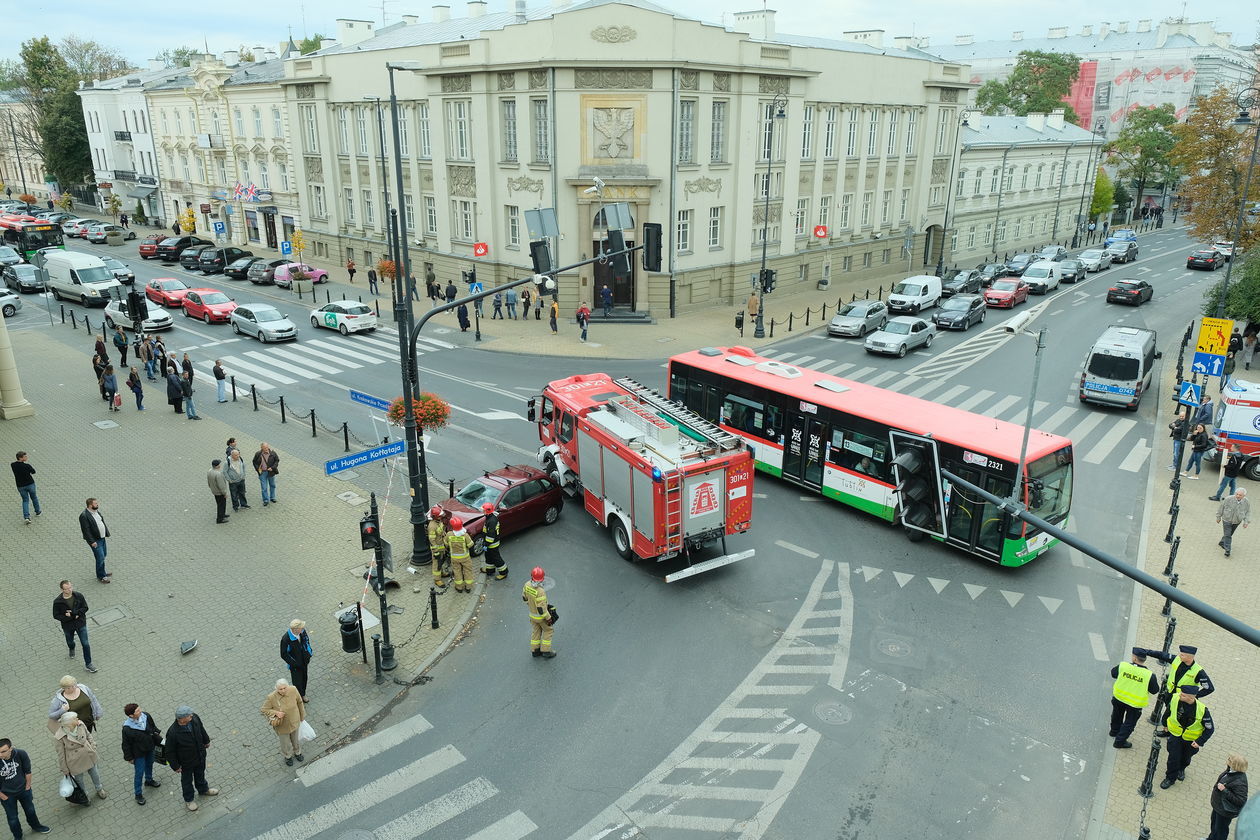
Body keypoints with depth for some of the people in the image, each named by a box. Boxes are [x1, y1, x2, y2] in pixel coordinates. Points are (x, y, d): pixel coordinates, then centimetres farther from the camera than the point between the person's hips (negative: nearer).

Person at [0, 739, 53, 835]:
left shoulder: (21, 754, -26)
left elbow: (27, 771, -6)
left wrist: (27, 787, 0)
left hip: (23, 790, 2)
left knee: (30, 810, 24)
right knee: (12, 818, 17)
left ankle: (35, 826, 51)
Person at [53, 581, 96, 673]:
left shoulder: (79, 596, -16)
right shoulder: (57, 602, -20)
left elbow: (85, 608, -9)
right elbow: (56, 615, -13)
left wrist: (73, 613, -26)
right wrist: (72, 617, -23)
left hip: (81, 624, 0)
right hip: (68, 626, 0)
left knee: (85, 644, 0)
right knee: (70, 642, 26)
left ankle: (88, 664, 14)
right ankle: (72, 649, 63)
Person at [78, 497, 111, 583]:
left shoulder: (96, 511, 5)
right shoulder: (84, 516, -21)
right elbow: (86, 530, -22)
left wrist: (107, 532, 14)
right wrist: (92, 542, -23)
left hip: (102, 537, 9)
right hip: (95, 540, -8)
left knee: (103, 556, 19)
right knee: (100, 557, -5)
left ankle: (102, 573, 34)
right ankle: (101, 576, 8)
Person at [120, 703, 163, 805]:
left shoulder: (145, 716, -21)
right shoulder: (127, 728, -33)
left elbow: (153, 727, 0)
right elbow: (126, 744, -17)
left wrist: (158, 739, 11)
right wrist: (129, 758, -7)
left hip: (150, 747, 5)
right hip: (138, 752, -5)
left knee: (149, 764, 28)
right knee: (139, 773, 10)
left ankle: (149, 780, 57)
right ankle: (138, 794, 31)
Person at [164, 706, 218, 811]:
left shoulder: (194, 718, -25)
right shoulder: (173, 733, -38)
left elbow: (201, 729, 0)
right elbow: (169, 752, -22)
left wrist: (206, 741, 14)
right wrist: (175, 766, -12)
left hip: (200, 755, 4)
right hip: (186, 762, -4)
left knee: (200, 774, 31)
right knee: (187, 780, 24)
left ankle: (203, 790, 59)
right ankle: (188, 800, 50)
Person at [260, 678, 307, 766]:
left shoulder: (293, 690, -26)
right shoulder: (271, 697, -33)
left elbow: (299, 702, -7)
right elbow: (264, 710, -17)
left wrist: (302, 715, 5)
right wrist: (276, 713, -33)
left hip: (294, 722, 2)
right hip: (282, 725, -2)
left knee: (295, 738, 29)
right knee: (285, 742, 24)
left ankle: (297, 752, 60)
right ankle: (287, 756, 56)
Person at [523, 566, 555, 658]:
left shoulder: (527, 584, -17)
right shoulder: (540, 591, -38)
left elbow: (524, 597, 1)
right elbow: (541, 608, -31)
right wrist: (548, 618, -17)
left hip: (532, 614, 6)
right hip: (541, 616, -6)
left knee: (536, 631, 23)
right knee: (548, 630, 17)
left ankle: (535, 650, 36)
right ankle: (546, 651, 25)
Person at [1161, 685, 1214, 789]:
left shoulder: (1202, 710, -33)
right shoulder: (1175, 699, -26)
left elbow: (1210, 728, -17)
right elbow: (1169, 710, -1)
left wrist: (1200, 741, -24)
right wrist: (1165, 723, 14)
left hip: (1191, 739, -1)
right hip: (1175, 734, 1)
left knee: (1186, 758, 22)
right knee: (1173, 757, 2)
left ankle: (1181, 770, 54)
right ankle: (1170, 778, 25)